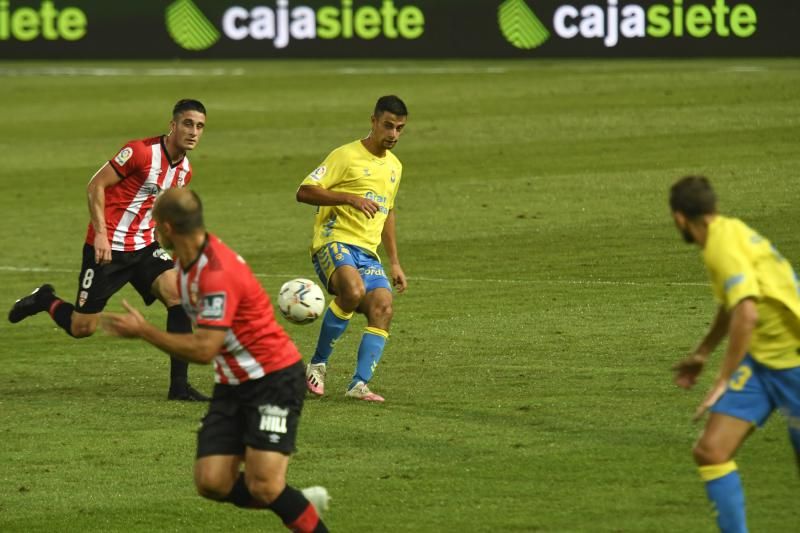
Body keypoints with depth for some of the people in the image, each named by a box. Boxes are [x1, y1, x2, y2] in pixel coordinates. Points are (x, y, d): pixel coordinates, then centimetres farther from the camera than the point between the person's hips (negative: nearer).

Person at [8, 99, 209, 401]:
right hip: (108, 248, -6)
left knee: (179, 297, -18)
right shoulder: (142, 152, -18)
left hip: (144, 247, 6)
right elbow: (96, 186, -15)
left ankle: (179, 385, -13)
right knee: (82, 328, 0)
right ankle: (45, 300, 33)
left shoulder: (184, 171, 6)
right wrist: (101, 234, -21)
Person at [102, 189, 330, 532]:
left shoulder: (217, 274, -25)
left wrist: (143, 332, -20)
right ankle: (300, 504, 16)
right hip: (233, 384, 9)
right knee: (212, 484, -4)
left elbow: (203, 350, -27)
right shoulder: (185, 262, 5)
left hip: (274, 378, -9)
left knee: (263, 487, -20)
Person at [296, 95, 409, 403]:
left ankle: (359, 384, -17)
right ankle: (317, 365, -15)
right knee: (353, 291, -33)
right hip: (334, 242, -7)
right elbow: (304, 192, -10)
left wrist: (394, 263, 27)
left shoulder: (394, 166, 19)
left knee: (383, 308, -16)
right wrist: (350, 198, -21)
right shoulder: (346, 156, -4)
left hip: (368, 251, 7)